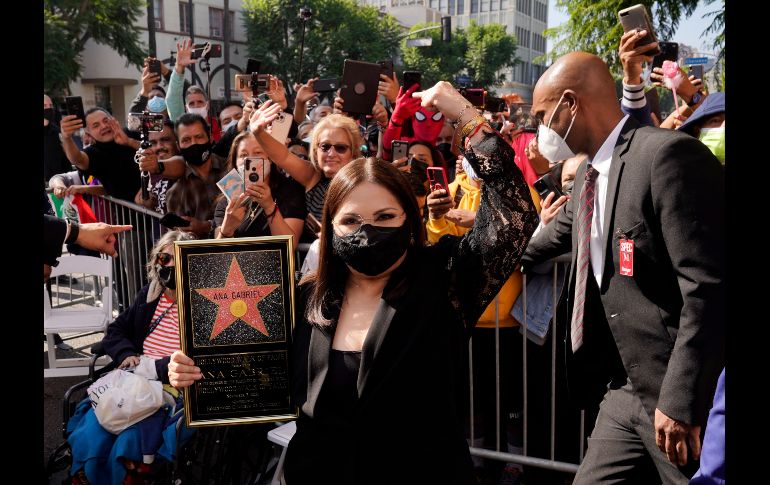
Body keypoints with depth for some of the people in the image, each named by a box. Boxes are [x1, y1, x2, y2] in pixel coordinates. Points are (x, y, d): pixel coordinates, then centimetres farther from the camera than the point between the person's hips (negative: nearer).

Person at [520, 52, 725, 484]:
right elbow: (558, 235, 31)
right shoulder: (589, 172, 11)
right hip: (627, 392, 8)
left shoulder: (668, 154, -17)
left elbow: (708, 287, -22)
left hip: (685, 397, -8)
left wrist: (680, 399, -21)